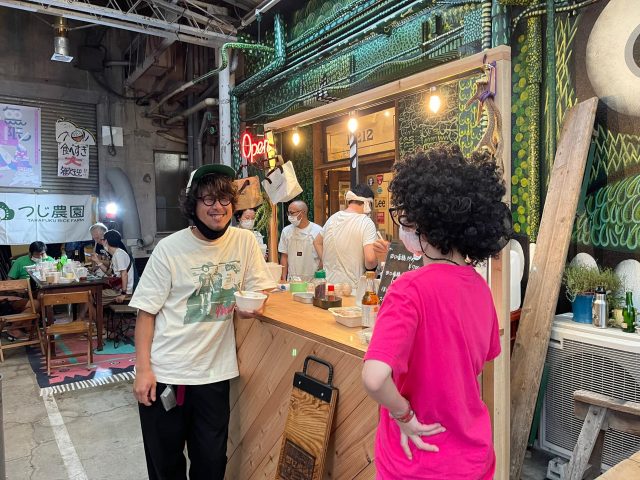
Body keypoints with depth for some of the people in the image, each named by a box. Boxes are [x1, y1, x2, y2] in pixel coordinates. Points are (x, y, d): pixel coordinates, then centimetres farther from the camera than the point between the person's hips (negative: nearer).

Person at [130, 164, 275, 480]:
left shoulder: (246, 242, -3)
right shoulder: (170, 248, -9)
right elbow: (146, 312, -5)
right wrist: (143, 369, -10)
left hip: (215, 372, 2)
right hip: (165, 372, -1)